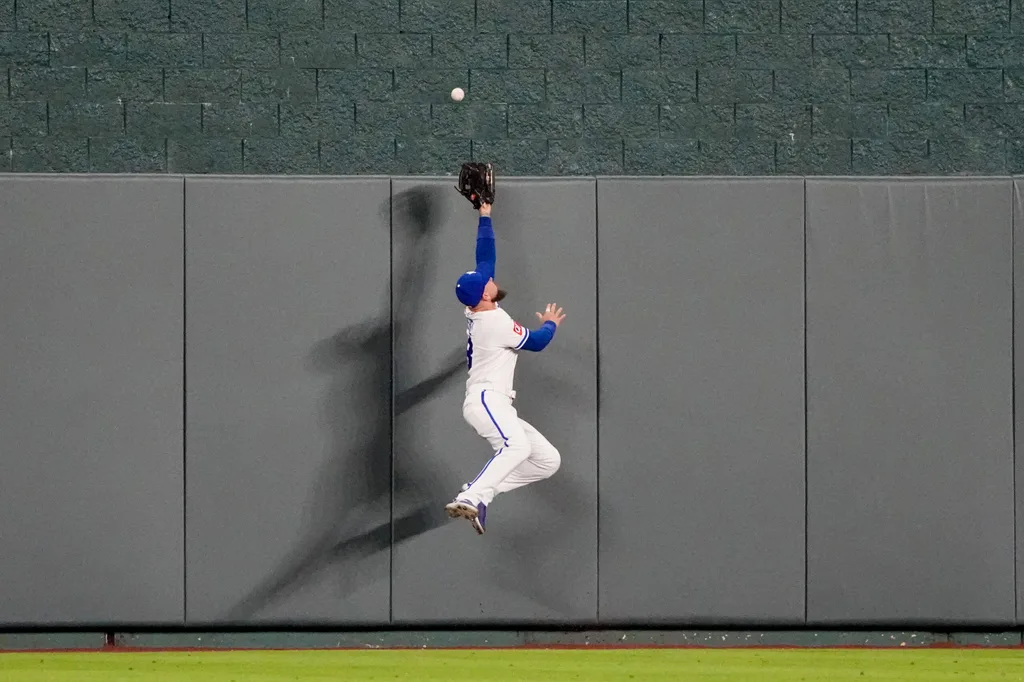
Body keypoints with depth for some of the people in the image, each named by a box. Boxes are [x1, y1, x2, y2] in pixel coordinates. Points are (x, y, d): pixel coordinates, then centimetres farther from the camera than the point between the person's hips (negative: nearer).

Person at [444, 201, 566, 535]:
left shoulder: (476, 311, 14)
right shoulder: (495, 323, -11)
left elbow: (485, 256, 21)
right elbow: (536, 341, 2)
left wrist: (485, 216, 26)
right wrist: (551, 323, 23)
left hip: (497, 406, 10)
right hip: (485, 400, -10)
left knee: (548, 460, 2)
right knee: (516, 446, -38)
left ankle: (480, 493, -6)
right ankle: (469, 499, -52)